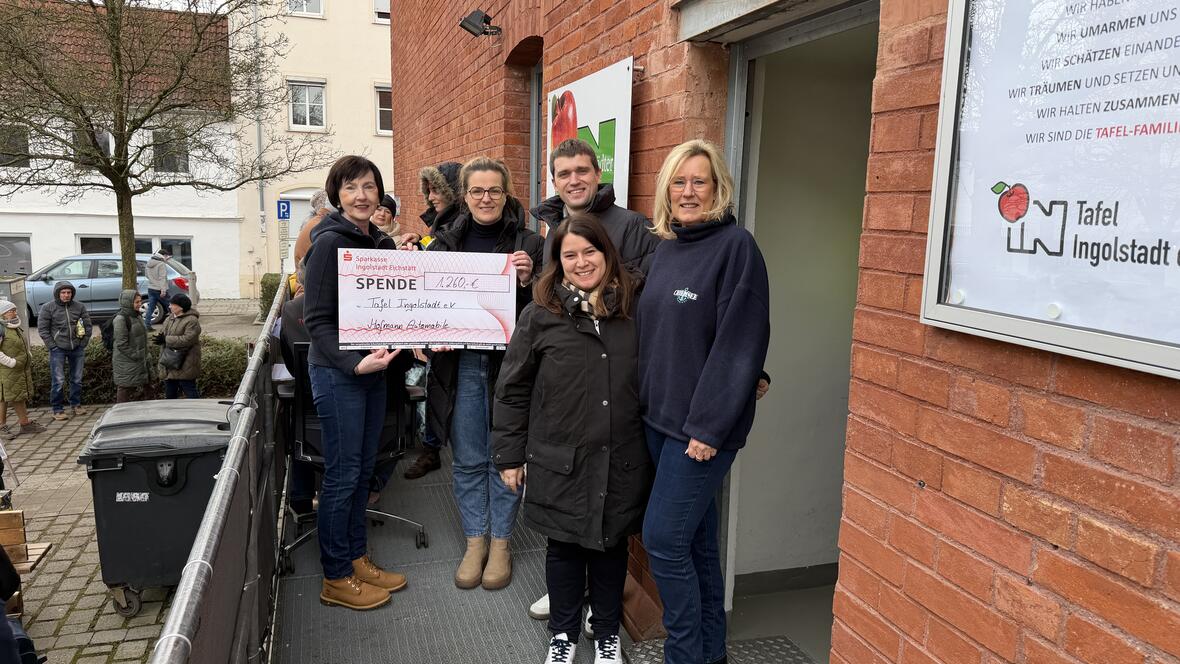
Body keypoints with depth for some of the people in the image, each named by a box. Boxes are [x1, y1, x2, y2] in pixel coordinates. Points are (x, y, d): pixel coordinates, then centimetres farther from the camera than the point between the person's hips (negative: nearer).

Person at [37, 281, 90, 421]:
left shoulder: (79, 306, 3)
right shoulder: (48, 308, -4)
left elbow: (88, 326, 9)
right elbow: (42, 329, -3)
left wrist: (83, 343, 2)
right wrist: (53, 346, -8)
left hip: (77, 349, 3)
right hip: (58, 350, -3)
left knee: (77, 379, 12)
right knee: (58, 381, -3)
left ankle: (76, 404, 26)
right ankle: (58, 410, 6)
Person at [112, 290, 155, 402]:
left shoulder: (135, 316, 11)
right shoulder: (121, 319, -17)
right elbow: (121, 344, -20)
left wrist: (145, 356, 15)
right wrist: (136, 356, -18)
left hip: (140, 362, 9)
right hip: (126, 364, -9)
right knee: (125, 389, 1)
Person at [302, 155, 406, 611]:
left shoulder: (382, 243, 10)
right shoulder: (329, 243, -13)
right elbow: (317, 320, -15)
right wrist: (354, 364, -25)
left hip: (373, 368, 7)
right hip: (337, 372, -7)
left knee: (364, 469, 15)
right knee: (342, 474, 0)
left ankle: (356, 558, 29)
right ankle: (336, 578, 14)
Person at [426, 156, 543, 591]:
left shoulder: (528, 244, -2)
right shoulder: (446, 242, 6)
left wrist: (527, 280, -20)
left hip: (509, 362, -2)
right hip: (460, 363, 2)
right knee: (468, 459, 11)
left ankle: (500, 544, 25)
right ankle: (475, 542, 27)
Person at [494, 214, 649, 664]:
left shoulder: (634, 310, 0)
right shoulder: (540, 315, -5)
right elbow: (513, 390, -1)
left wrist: (653, 448, 5)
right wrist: (510, 456, -1)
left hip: (621, 460, 2)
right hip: (561, 460, -1)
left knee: (611, 544, 16)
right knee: (564, 546, 13)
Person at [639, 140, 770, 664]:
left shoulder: (736, 246, -12)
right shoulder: (666, 248, 11)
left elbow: (739, 342, -17)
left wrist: (709, 426, -19)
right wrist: (648, 402, 10)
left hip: (703, 424, -7)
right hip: (659, 416, 7)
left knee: (664, 538, -4)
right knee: (696, 538, 15)